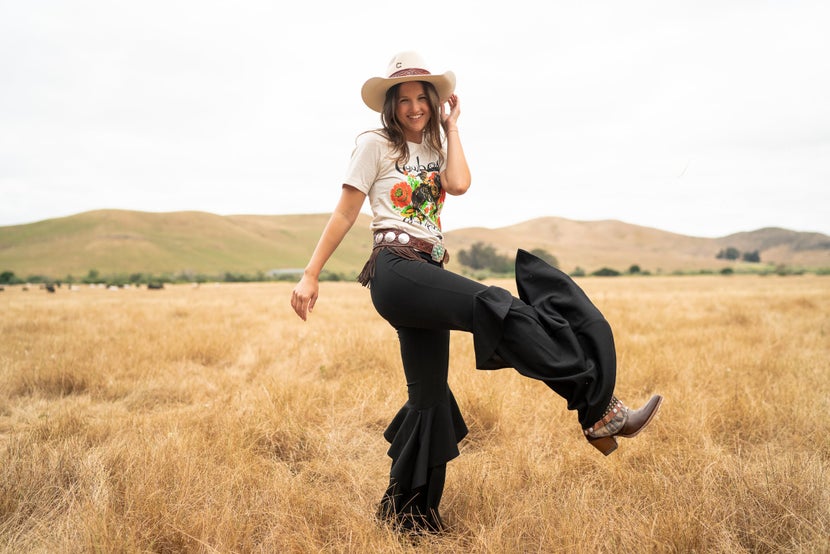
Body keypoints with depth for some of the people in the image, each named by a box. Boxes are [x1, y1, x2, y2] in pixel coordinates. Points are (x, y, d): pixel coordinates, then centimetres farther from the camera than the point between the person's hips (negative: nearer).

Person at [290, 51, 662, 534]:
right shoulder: (375, 145, 3)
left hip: (428, 276, 7)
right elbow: (345, 214, 1)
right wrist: (311, 276, -1)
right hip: (395, 271, -7)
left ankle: (407, 507, 22)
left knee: (429, 394, 9)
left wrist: (451, 127, 6)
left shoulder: (437, 148, 19)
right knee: (496, 307, -27)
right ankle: (598, 410, -30)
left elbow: (460, 184, -3)